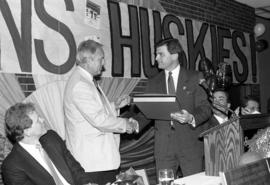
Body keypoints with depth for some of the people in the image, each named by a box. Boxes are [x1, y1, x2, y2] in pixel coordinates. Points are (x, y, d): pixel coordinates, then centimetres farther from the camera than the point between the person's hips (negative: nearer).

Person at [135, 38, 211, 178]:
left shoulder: (194, 78, 2)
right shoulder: (153, 83, 11)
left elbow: (205, 108, -2)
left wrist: (191, 118, -21)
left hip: (190, 145, -2)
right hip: (163, 148, 2)